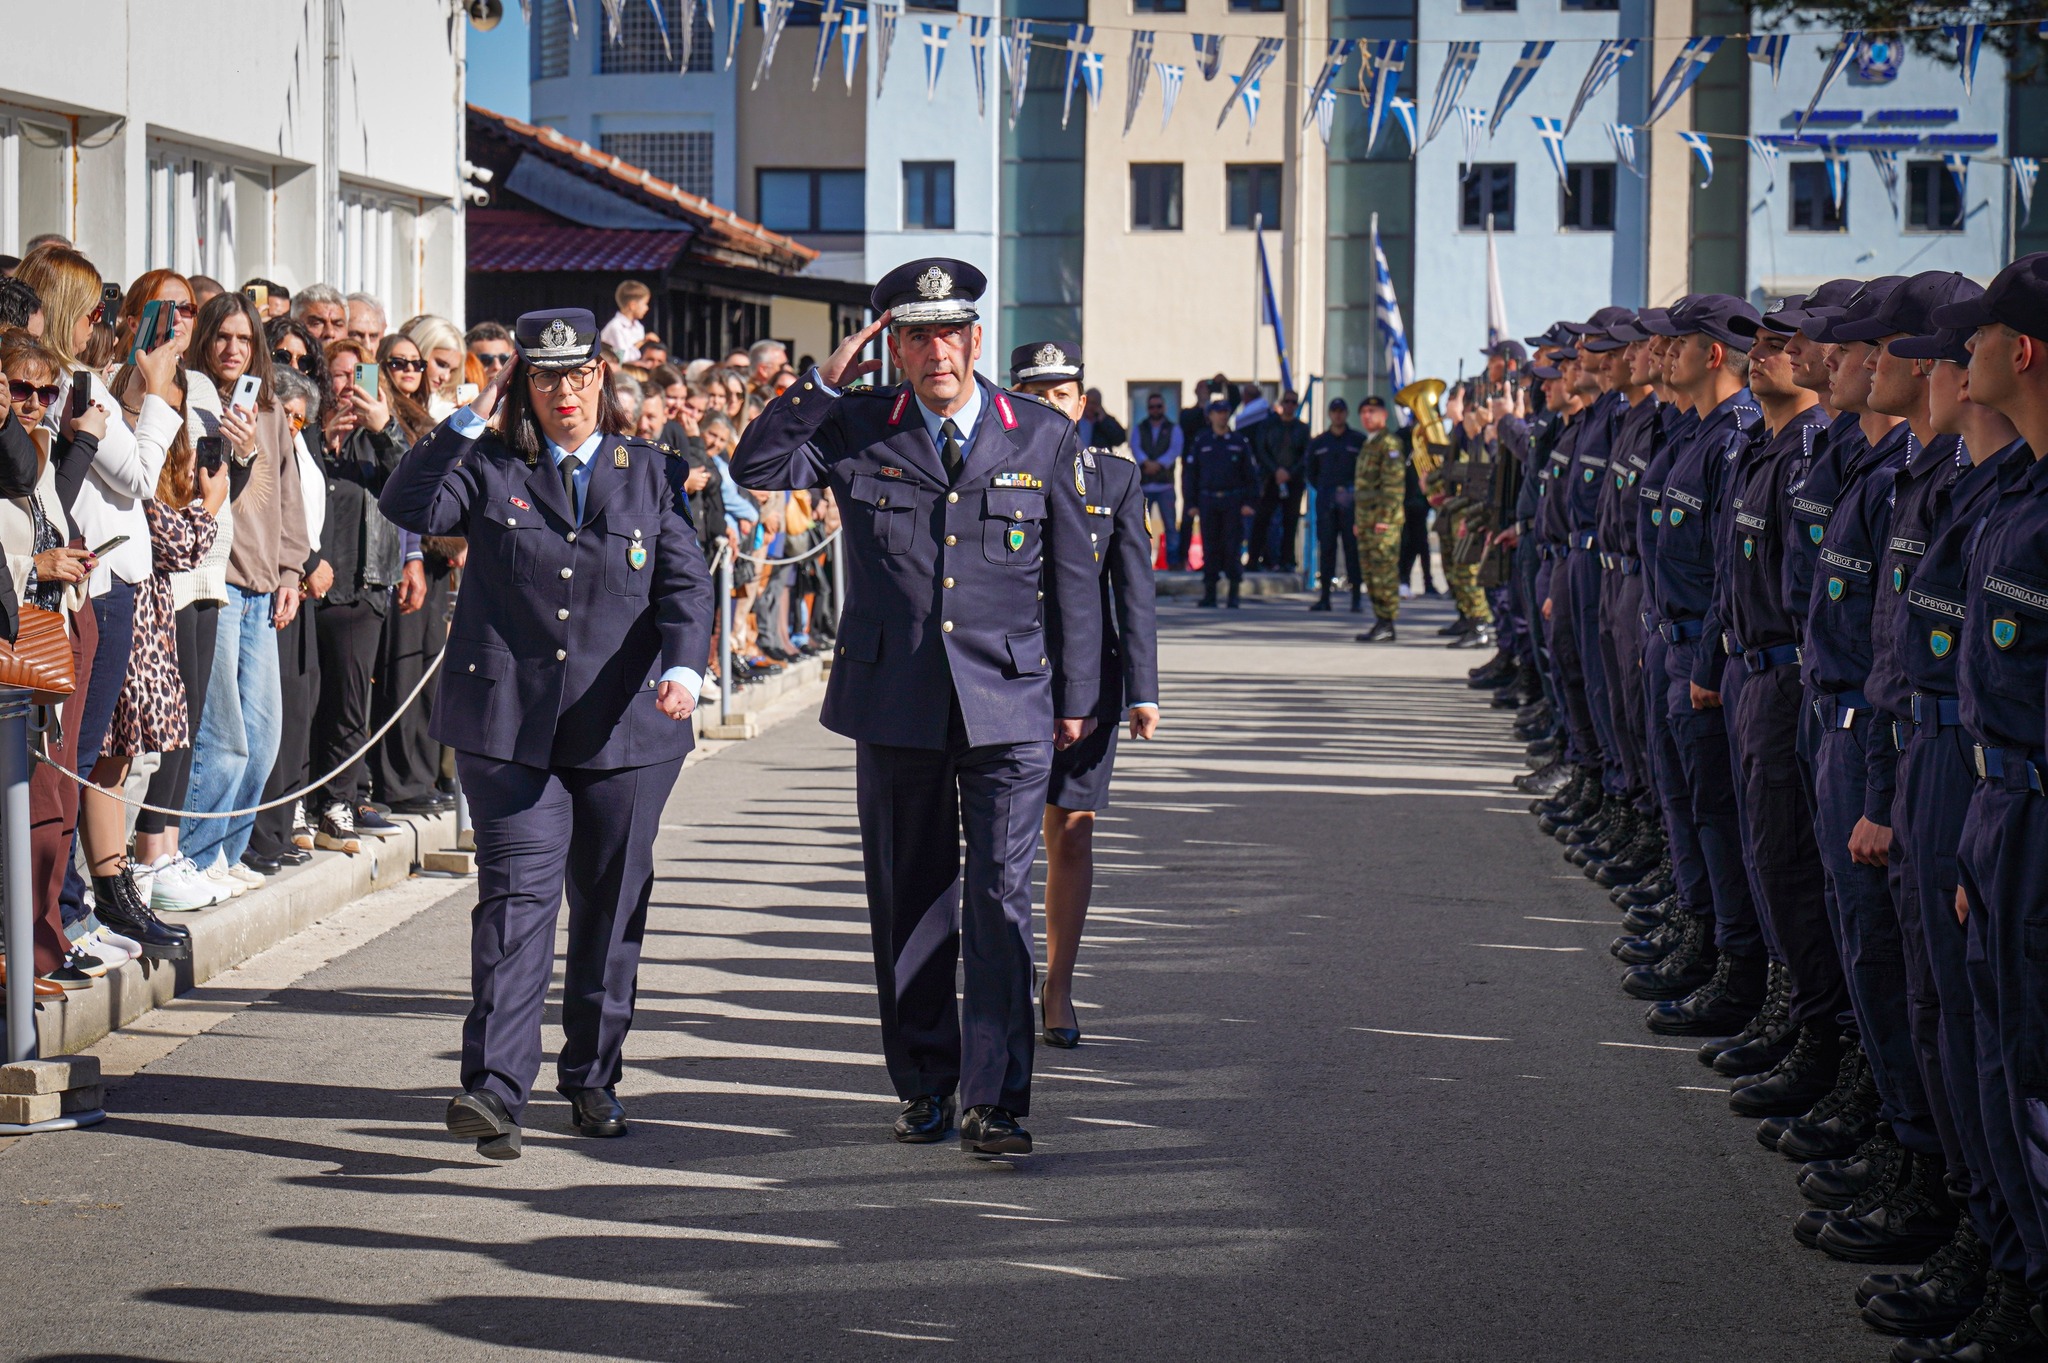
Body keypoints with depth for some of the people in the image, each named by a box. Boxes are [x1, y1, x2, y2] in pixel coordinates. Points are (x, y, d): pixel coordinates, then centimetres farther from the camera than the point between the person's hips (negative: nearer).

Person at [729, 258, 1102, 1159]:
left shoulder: (1043, 438, 4)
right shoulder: (858, 429, 4)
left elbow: (1074, 576, 8)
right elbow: (756, 468, -4)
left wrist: (1076, 698, 7)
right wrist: (823, 382, -10)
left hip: (1009, 708, -1)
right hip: (895, 705, 2)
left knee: (1000, 899, -9)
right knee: (908, 903, 9)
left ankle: (994, 1102, -9)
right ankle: (924, 1086, 22)